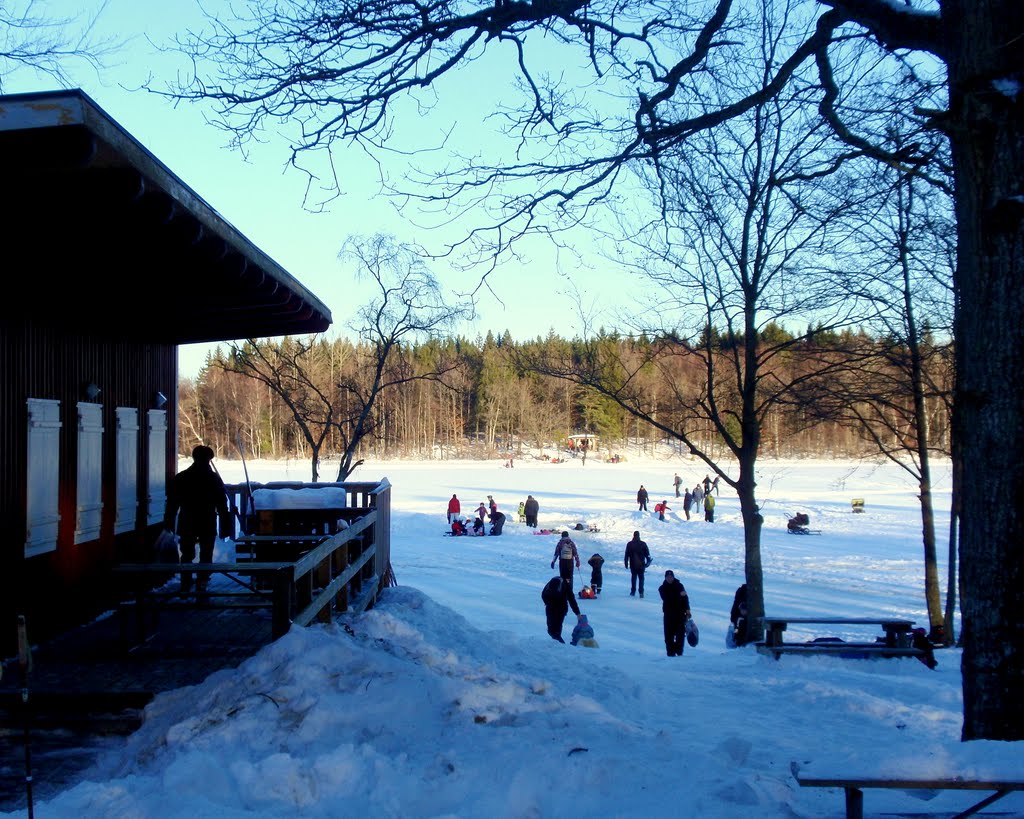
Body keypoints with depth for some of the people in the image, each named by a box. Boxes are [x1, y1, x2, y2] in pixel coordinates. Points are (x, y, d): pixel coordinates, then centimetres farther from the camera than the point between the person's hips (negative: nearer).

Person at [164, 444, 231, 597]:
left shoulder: (180, 478, 3)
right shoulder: (214, 479, -3)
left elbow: (171, 503, 6)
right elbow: (222, 506, -4)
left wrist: (168, 522, 13)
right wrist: (225, 527, 0)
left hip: (186, 525, 2)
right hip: (208, 525, -2)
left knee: (187, 556, 13)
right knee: (206, 556, 5)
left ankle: (185, 587, 13)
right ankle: (201, 586, -1)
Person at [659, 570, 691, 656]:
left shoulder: (679, 586, 6)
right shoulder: (662, 588, 1)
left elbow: (685, 597, 8)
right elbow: (666, 599, -16)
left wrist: (687, 610, 0)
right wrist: (678, 594, -25)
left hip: (680, 613, 1)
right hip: (668, 614, -1)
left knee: (680, 634, -1)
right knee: (669, 635, -3)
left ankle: (679, 651, 10)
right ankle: (671, 652, 3)